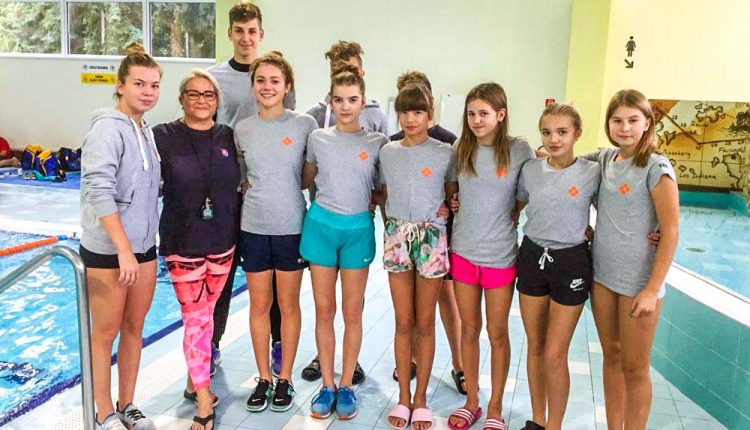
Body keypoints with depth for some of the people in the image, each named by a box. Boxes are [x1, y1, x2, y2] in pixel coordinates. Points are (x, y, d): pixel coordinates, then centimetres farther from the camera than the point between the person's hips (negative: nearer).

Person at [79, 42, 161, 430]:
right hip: (107, 249, -7)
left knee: (134, 328, 14)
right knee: (105, 333, 5)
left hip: (143, 246, 7)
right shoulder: (108, 128, -14)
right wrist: (123, 249, -22)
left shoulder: (145, 129, 10)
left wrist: (140, 246, 10)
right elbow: (98, 192, -21)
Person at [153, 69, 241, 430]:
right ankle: (204, 400, 13)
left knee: (206, 314, 16)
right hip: (183, 242, -4)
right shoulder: (164, 137, -8)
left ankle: (195, 380, 35)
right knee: (195, 318, 1)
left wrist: (238, 230, 9)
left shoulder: (229, 137, 3)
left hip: (222, 242, 4)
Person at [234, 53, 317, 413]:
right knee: (259, 304, 10)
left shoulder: (305, 125, -6)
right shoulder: (242, 129, 3)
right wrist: (256, 191, 1)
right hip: (253, 227, 2)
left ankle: (284, 379, 23)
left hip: (291, 226, -2)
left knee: (288, 304, 8)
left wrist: (288, 188, -5)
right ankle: (263, 379, 24)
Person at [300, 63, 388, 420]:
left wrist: (373, 201, -7)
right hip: (320, 225, 1)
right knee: (324, 310, 7)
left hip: (358, 229, -1)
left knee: (352, 312, 6)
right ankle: (327, 385, 21)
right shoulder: (317, 138, 3)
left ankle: (347, 386, 21)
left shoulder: (377, 143, -1)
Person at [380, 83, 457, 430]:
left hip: (431, 239, -2)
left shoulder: (445, 153, -2)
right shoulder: (387, 152, 5)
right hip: (397, 238, 2)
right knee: (404, 323, 9)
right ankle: (403, 396, 22)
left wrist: (445, 210, -9)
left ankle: (421, 398, 21)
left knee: (425, 323, 7)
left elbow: (453, 195, 8)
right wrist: (392, 219, 1)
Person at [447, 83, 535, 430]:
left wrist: (511, 216, -5)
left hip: (500, 255, -3)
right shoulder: (461, 150, 1)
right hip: (463, 252, 3)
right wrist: (452, 204, -1)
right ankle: (471, 402, 29)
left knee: (497, 333, 9)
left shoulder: (519, 150, -7)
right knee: (469, 330, 13)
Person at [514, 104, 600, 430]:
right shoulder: (530, 169, 0)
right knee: (534, 347, 13)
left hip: (570, 261, -3)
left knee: (554, 354, 0)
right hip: (532, 257, 3)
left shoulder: (592, 172, -8)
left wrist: (588, 233, -7)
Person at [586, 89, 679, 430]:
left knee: (634, 367, 6)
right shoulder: (604, 158, 3)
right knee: (611, 357, 16)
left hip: (638, 282, -5)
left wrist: (652, 290, -17)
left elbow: (671, 232, -14)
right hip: (602, 274, 6)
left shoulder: (656, 167, -12)